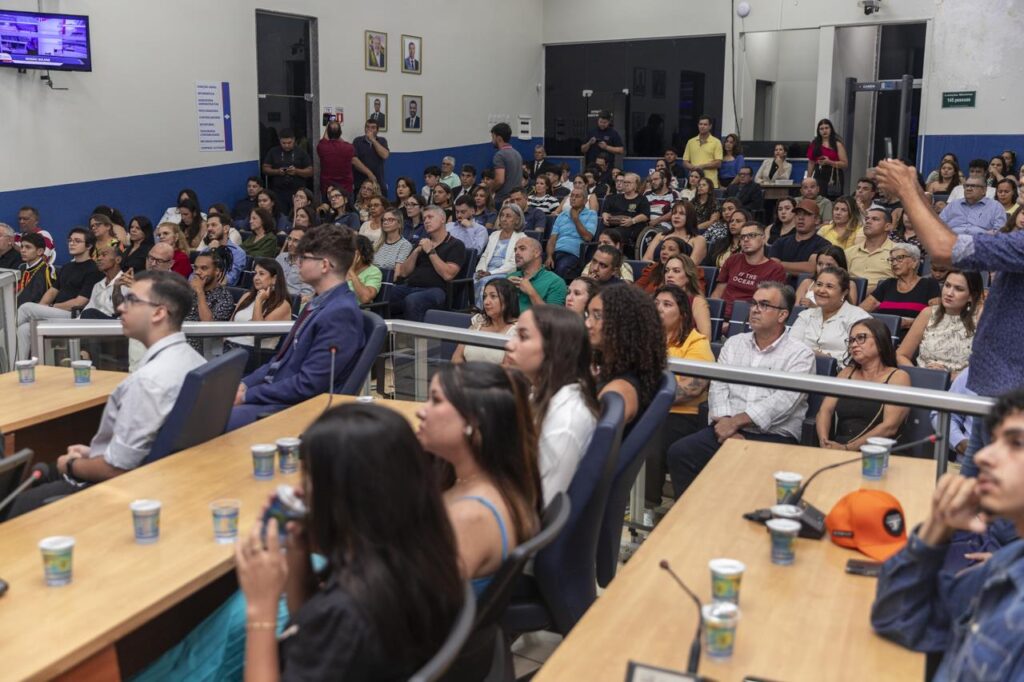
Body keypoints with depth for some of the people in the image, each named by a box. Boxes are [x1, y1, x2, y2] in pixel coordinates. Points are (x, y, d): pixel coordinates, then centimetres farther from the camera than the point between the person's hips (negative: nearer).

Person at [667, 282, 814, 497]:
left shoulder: (800, 354, 3)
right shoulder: (734, 343, 18)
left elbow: (784, 400, -10)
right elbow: (719, 387, 7)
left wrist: (736, 421, -17)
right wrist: (725, 423, -12)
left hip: (774, 436, -4)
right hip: (727, 430, 4)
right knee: (679, 452, -20)